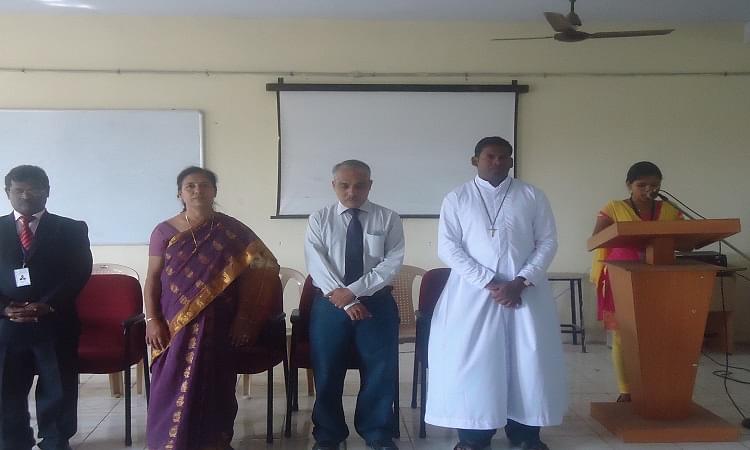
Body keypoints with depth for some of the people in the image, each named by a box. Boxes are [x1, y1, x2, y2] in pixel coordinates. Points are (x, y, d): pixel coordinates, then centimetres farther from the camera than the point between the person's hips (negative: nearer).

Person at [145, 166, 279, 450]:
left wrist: (242, 317, -5)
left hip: (217, 323, 0)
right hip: (175, 324, 0)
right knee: (172, 386, 2)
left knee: (214, 386, 6)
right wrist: (152, 320, -7)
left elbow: (250, 275, 1)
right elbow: (152, 280, 3)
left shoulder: (232, 230, 0)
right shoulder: (164, 232, 2)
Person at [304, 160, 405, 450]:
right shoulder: (319, 219, 3)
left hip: (377, 303, 0)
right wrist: (346, 302, -18)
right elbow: (317, 264, -8)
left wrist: (353, 290, -19)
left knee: (381, 371, 3)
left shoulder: (388, 219, 2)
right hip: (330, 303, 0)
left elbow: (393, 262, -9)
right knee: (327, 372, 4)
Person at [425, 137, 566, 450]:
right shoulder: (457, 199, 4)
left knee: (529, 359, 3)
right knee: (471, 359, -2)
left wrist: (520, 281, -12)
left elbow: (547, 242, 3)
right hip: (473, 290, -1)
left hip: (526, 289, 1)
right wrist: (488, 282, -14)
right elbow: (447, 247, -4)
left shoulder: (532, 196, 7)